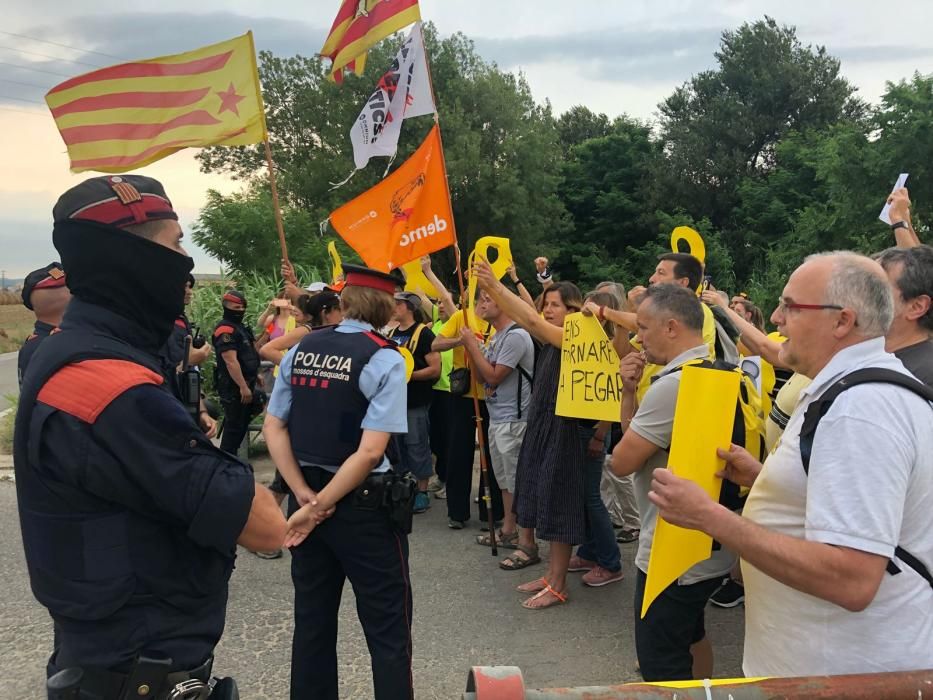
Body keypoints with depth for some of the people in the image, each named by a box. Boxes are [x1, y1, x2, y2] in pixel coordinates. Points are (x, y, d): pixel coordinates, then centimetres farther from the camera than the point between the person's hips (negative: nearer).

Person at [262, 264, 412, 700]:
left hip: (305, 497, 6)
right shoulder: (385, 359, -13)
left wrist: (306, 498, -3)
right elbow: (370, 451, -21)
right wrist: (318, 506, -13)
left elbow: (273, 428, 1)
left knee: (312, 619, 19)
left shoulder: (301, 350, 3)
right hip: (362, 504, -5)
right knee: (387, 627, 8)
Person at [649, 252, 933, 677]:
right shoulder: (869, 387, 7)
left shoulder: (858, 409, -27)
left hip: (848, 671, -9)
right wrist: (763, 478, 6)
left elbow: (851, 581, -33)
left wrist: (708, 516, -28)